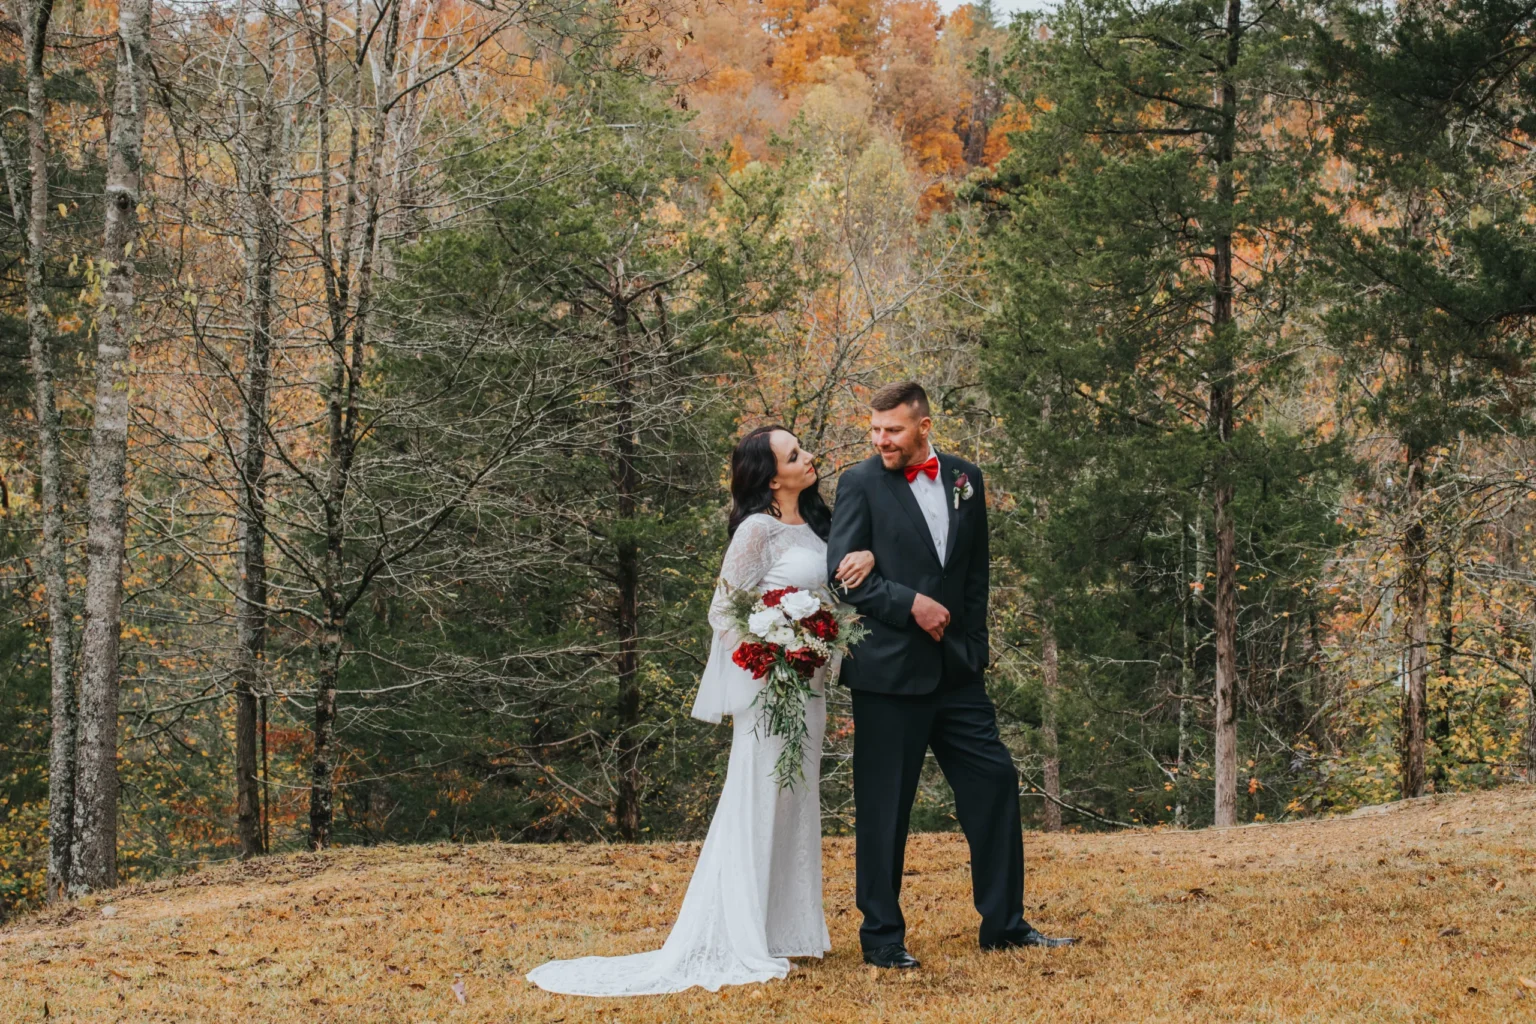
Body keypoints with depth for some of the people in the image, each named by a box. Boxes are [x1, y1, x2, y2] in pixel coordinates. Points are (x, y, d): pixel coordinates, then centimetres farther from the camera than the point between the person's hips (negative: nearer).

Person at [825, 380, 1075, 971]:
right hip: (888, 671, -5)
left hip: (954, 669, 5)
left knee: (994, 782, 5)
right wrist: (910, 603, -17)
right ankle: (881, 938, 12)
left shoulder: (965, 479, 10)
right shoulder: (860, 484, -3)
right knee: (883, 809, 1)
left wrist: (974, 646, 10)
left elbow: (976, 570, 16)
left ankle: (1004, 925, 17)